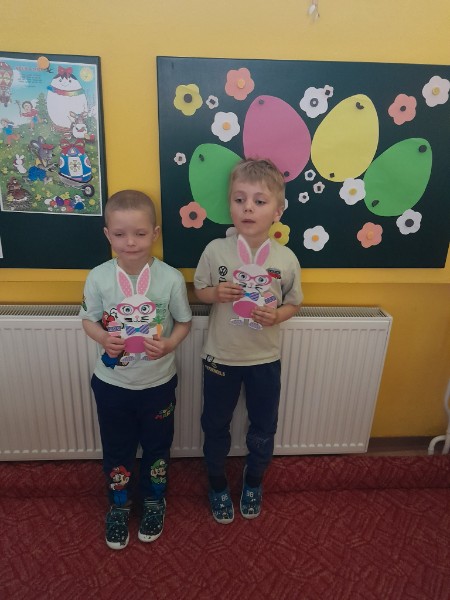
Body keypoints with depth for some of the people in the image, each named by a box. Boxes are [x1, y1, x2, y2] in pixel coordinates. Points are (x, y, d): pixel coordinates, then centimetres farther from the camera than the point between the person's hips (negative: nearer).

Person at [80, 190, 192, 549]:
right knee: (117, 449, 20)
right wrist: (103, 339, -22)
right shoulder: (98, 278, -14)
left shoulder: (171, 279, -17)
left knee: (157, 447, 20)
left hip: (158, 383, 0)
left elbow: (184, 322, -5)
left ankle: (154, 502, 49)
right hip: (111, 383, 1)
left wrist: (169, 345, -24)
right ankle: (119, 506, 48)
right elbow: (89, 320, -1)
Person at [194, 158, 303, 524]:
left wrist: (277, 315, -20)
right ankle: (218, 486, 46)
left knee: (263, 429, 19)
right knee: (216, 427, 18)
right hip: (220, 357, 0)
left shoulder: (286, 259, -12)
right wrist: (216, 294, -22)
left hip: (265, 359, 1)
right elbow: (199, 291, 0)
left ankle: (253, 483, 50)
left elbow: (294, 303, 1)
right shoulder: (215, 250, -13)